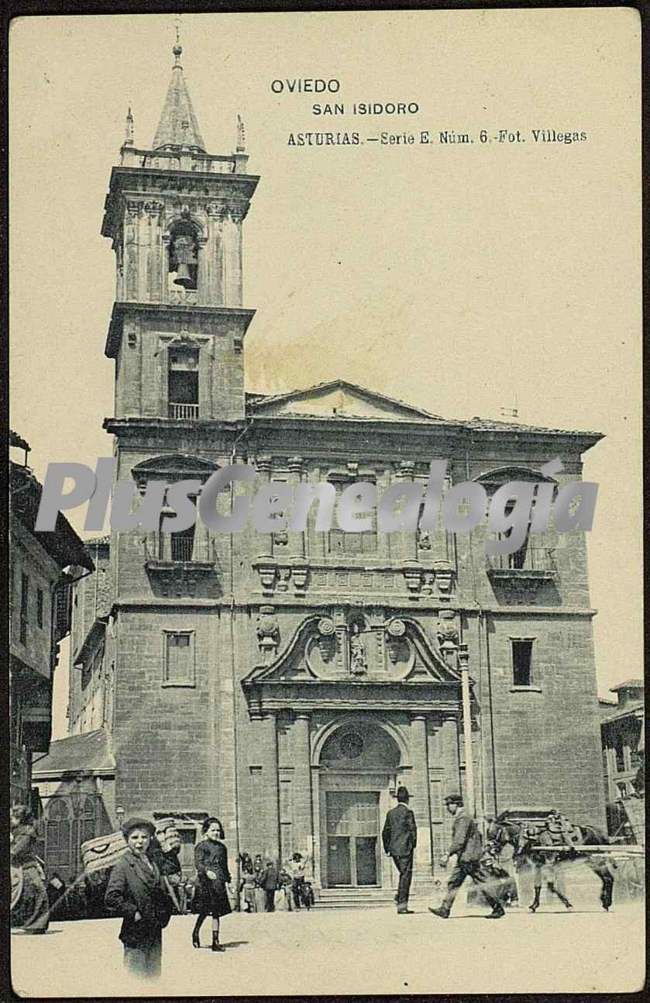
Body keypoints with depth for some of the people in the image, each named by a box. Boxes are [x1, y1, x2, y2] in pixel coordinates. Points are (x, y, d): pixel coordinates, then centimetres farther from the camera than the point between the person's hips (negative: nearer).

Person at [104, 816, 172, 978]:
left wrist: (164, 915, 9)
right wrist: (134, 913, -17)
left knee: (154, 977, 10)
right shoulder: (122, 865, -9)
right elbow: (111, 898, -20)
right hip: (136, 934, -7)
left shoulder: (151, 864, 15)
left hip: (155, 934, 7)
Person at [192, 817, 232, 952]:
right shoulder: (201, 846, -1)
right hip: (204, 882, -5)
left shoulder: (222, 847, 18)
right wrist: (207, 871, -30)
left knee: (216, 911, 2)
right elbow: (198, 863, -12)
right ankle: (195, 933, 17)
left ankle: (215, 941, 2)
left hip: (219, 882, 5)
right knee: (204, 910, -7)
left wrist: (228, 881, 20)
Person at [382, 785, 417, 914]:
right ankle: (401, 905, -4)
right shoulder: (408, 812, -9)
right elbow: (413, 830, -14)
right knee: (406, 875, -2)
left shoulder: (390, 813, 10)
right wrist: (412, 845, -1)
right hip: (405, 849, -6)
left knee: (404, 874, 21)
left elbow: (385, 832, 13)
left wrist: (387, 848, 18)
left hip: (393, 849, 6)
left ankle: (399, 898, 11)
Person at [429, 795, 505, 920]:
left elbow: (459, 841, -25)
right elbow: (477, 835, 23)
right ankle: (444, 910, 8)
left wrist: (448, 855, -24)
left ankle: (498, 909, 1)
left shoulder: (463, 819, -16)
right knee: (453, 883, 7)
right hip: (463, 859, 11)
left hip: (469, 859, -11)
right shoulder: (459, 819, 17)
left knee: (483, 884, -5)